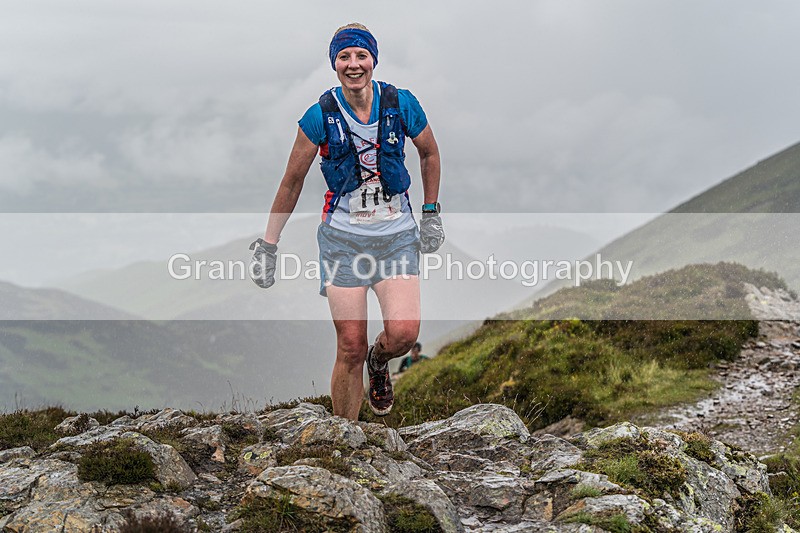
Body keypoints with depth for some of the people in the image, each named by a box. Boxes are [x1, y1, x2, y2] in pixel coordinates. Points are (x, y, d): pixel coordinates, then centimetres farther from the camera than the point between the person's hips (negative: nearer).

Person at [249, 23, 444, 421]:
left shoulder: (401, 104, -4)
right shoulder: (321, 115, -6)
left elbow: (429, 153, 14)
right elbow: (292, 182, 2)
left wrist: (430, 215, 9)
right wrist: (267, 245, 3)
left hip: (397, 234, 1)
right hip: (343, 236, -1)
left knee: (403, 332, -17)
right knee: (350, 347, -5)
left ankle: (378, 361, 21)